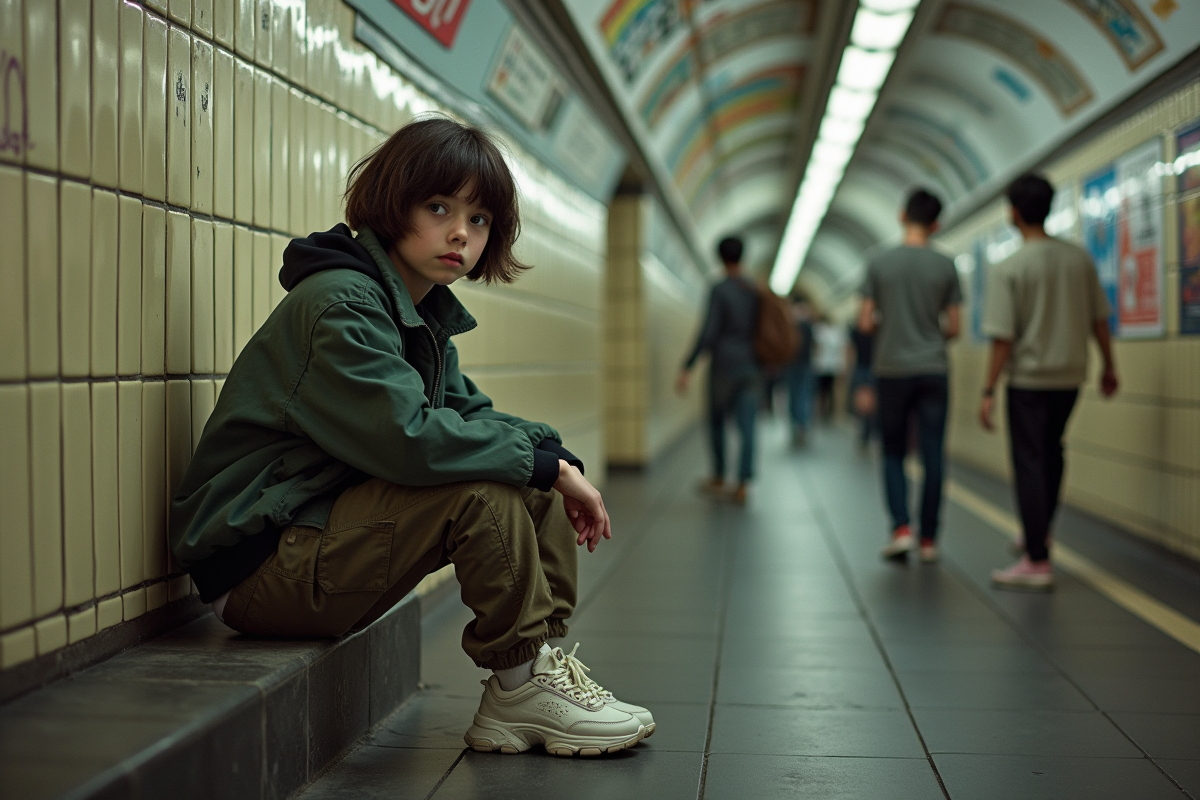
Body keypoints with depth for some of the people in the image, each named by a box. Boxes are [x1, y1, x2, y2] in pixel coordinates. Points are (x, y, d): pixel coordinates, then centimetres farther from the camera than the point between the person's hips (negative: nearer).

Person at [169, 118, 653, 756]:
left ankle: (543, 663, 0)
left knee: (537, 488, 3)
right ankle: (517, 685, -11)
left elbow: (468, 414, 11)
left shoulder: (425, 312, 11)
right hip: (259, 565, -9)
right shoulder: (340, 303, -20)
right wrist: (545, 462, -22)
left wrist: (556, 459, -8)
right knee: (482, 490, -26)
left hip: (331, 533, 10)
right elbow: (406, 437, -31)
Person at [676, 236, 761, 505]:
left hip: (724, 365, -4)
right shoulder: (756, 291, 7)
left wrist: (687, 367, -17)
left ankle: (719, 479, 22)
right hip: (750, 367, 4)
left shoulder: (720, 290, -10)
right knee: (747, 427, -1)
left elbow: (708, 332, -18)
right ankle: (742, 486, -6)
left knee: (716, 420, 15)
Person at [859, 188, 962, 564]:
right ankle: (928, 539, 8)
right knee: (932, 457, 4)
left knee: (894, 454, 11)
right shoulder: (945, 266, -1)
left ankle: (901, 528, -3)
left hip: (891, 371, 0)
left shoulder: (879, 264, -3)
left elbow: (865, 323, -3)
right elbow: (953, 328, 1)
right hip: (933, 371, 0)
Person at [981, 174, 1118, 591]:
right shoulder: (1080, 259, 1)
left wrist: (989, 391, -11)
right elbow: (1099, 319, 7)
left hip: (1028, 377, -5)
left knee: (1029, 464, -1)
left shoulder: (1007, 269, -14)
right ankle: (1040, 532, 38)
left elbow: (1002, 337, -17)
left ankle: (1037, 562, -1)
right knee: (1051, 452, 24)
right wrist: (1109, 366, 19)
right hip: (1071, 374, 6)